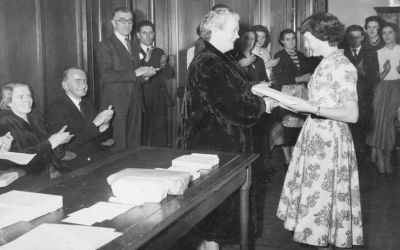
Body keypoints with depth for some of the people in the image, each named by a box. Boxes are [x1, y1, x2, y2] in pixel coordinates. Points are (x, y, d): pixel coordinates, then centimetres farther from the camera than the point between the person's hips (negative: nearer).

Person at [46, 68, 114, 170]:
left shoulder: (87, 103, 14)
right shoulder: (54, 109, -7)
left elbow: (103, 138, 14)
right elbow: (66, 144, -18)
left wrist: (103, 128, -9)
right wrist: (94, 124, -21)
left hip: (97, 159, 7)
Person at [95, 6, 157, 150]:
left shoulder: (133, 47, 21)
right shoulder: (105, 46, -4)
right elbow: (106, 75, -17)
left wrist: (145, 75, 1)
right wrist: (135, 73, -19)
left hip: (134, 106, 7)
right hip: (116, 107, -7)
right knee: (118, 151, -6)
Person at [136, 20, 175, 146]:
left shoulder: (159, 52, 15)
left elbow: (170, 74, 8)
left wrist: (163, 65, -13)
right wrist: (145, 60, -24)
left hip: (158, 102, 4)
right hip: (141, 101, -4)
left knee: (160, 141, 4)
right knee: (140, 142, -2)